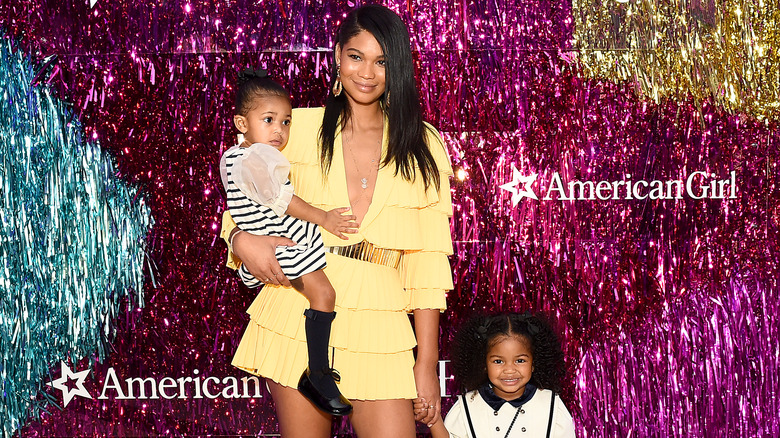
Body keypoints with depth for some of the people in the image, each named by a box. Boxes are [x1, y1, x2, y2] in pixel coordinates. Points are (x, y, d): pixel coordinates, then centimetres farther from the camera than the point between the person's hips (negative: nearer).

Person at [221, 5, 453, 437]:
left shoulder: (422, 146, 8)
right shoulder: (299, 128, 7)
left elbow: (428, 260, 5)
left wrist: (427, 363, 1)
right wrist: (243, 240, -11)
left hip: (378, 332, 0)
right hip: (297, 323, 0)